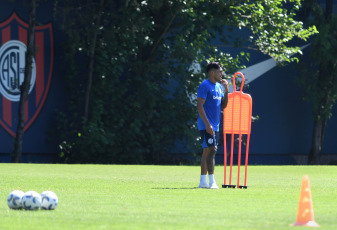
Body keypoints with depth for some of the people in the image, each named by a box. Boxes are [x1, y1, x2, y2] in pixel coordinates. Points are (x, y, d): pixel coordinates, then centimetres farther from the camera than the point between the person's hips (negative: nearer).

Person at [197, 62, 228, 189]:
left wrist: (226, 90, 5)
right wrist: (207, 124, -22)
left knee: (207, 152, 10)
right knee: (211, 150, -14)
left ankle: (203, 181, 14)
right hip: (206, 125, -9)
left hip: (215, 126, 9)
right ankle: (211, 182, -16)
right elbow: (199, 106, -17)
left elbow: (223, 106, 18)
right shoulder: (205, 85, -11)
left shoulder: (219, 86, 15)